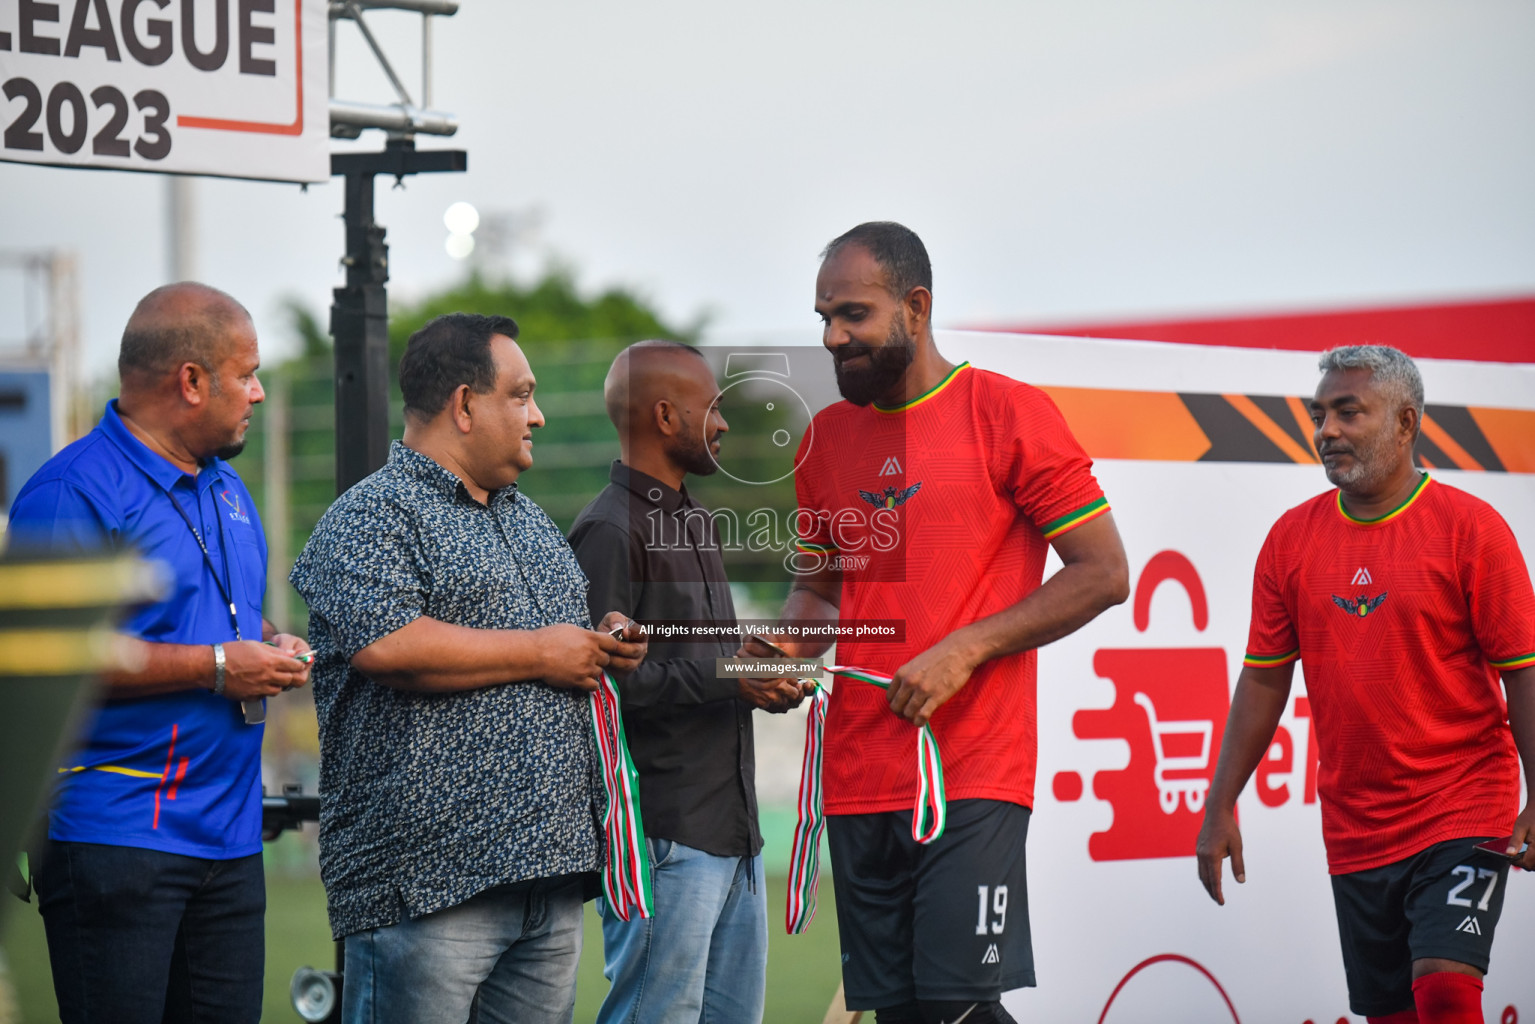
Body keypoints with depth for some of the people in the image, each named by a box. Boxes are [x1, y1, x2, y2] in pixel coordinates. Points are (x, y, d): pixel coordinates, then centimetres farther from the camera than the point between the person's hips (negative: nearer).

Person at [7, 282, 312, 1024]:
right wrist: (216, 666, -17)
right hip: (113, 835, -8)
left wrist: (271, 648, 8)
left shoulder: (226, 488, 19)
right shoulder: (73, 493, -11)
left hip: (229, 836, 8)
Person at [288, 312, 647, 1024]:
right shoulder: (372, 516, -5)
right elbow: (384, 644, -22)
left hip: (551, 869, 8)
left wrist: (603, 647, 10)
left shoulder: (529, 519, 23)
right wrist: (538, 654, -13)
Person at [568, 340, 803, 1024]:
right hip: (665, 836, -9)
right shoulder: (610, 531, -10)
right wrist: (722, 675, -19)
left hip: (734, 831, 9)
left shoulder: (695, 522, 21)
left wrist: (762, 677, 8)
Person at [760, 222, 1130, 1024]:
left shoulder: (1010, 414, -3)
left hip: (973, 777, -5)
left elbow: (1103, 574, -5)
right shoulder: (824, 438, 13)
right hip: (857, 782, 5)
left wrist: (965, 649, -13)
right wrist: (783, 650, 1)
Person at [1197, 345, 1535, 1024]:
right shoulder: (1292, 536, 6)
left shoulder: (1470, 527, -6)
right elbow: (1263, 679, 10)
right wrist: (1221, 806, 7)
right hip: (1354, 833, 5)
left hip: (1461, 815, -4)